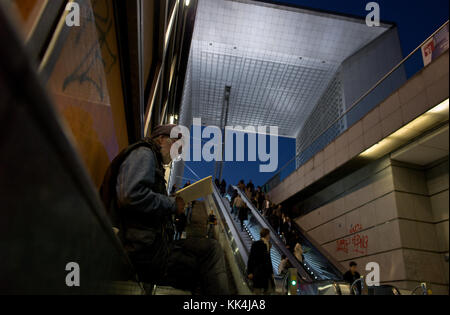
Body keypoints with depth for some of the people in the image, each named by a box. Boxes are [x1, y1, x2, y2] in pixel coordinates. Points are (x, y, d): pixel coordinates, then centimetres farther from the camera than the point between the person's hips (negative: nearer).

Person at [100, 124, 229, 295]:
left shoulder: (153, 160, 27)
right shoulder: (143, 153, -4)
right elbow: (131, 196, -23)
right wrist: (172, 205, -11)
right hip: (142, 249, -10)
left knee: (212, 248, 2)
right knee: (211, 250, -14)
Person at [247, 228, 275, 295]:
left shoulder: (267, 245, 12)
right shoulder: (256, 244, -9)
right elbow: (251, 258, -10)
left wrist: (271, 272, 15)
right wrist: (250, 272, -14)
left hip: (267, 272, 7)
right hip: (258, 272, -7)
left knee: (268, 291, 9)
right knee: (258, 291, -3)